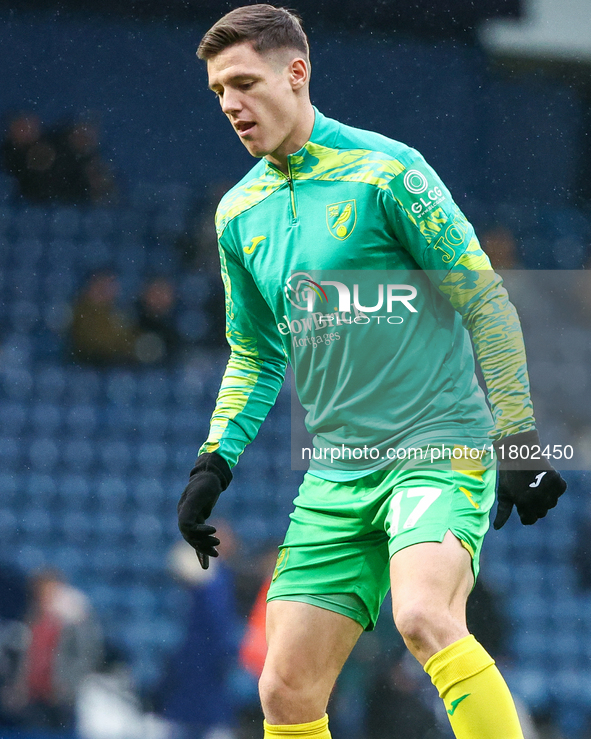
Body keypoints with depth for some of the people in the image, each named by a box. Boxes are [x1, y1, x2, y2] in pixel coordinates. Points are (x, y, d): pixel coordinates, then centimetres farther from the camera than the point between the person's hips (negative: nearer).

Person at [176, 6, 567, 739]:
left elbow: (487, 302, -5)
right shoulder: (238, 214, 12)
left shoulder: (386, 171, -7)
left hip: (441, 450, -6)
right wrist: (214, 462, 12)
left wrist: (518, 441, -8)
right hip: (335, 478, 6)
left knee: (424, 615, -33)